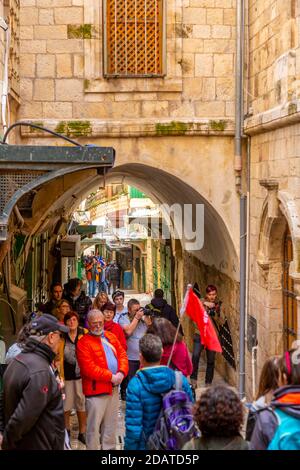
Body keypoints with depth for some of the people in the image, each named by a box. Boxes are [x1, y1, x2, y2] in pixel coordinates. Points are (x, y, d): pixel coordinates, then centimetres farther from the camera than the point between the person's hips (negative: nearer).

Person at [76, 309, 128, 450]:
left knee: (111, 424, 16)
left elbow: (122, 354, 10)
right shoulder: (83, 343, -10)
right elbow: (89, 368, -18)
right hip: (96, 389, -7)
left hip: (114, 388, 7)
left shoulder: (110, 336, 12)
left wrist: (121, 373, -8)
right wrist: (111, 377, -17)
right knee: (94, 426, -3)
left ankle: (109, 448, 28)